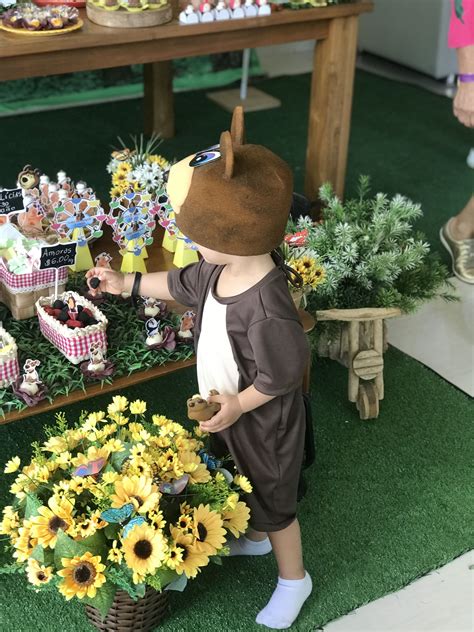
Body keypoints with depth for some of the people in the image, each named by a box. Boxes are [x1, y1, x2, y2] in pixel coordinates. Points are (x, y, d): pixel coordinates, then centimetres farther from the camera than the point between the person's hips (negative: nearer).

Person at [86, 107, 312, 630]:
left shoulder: (265, 309, -42)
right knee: (239, 481, 32)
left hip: (262, 422, -8)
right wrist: (127, 284, 13)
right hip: (226, 408, 8)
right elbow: (183, 285, 6)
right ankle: (256, 538, 60)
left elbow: (284, 372, -30)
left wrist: (239, 405, -25)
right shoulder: (222, 269, -14)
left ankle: (293, 578, 41)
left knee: (272, 499, 16)